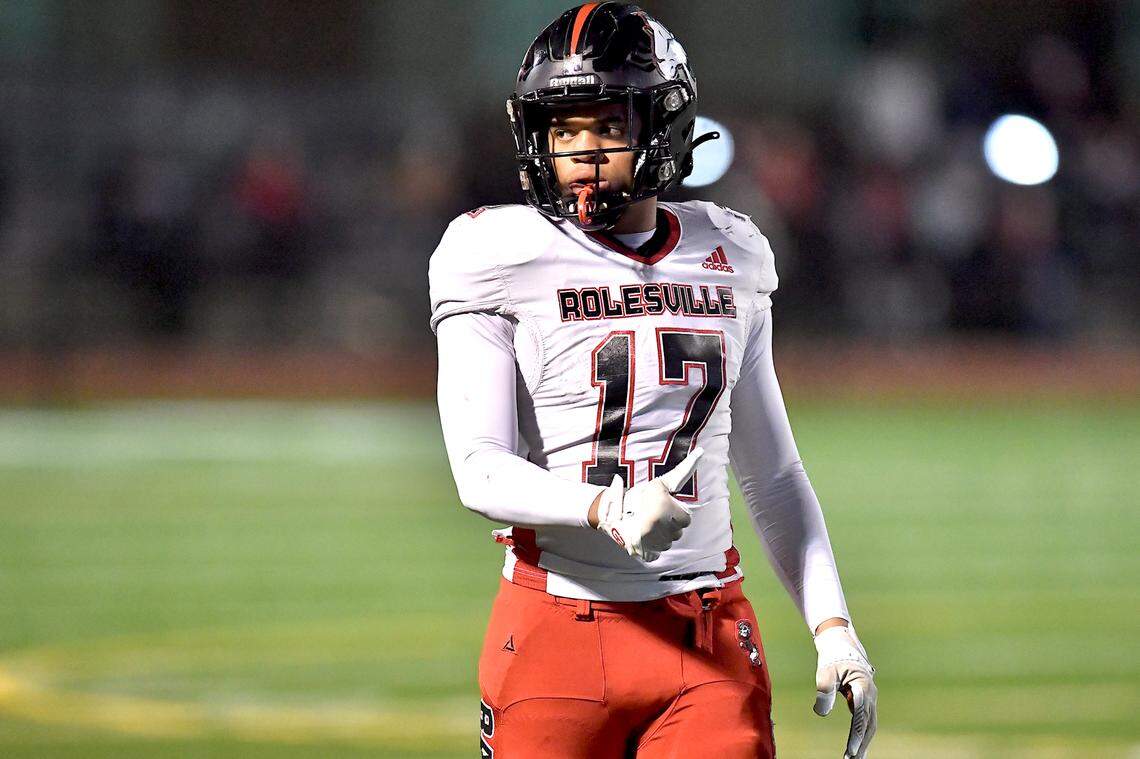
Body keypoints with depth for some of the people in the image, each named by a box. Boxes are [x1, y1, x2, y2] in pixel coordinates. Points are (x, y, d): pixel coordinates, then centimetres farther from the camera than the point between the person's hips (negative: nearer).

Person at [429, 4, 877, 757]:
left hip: (708, 638, 3)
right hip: (557, 636, -3)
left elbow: (773, 474, 18)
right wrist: (607, 510, -29)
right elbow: (480, 471, -12)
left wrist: (832, 626, 9)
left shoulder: (728, 262, 11)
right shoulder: (503, 260, -2)